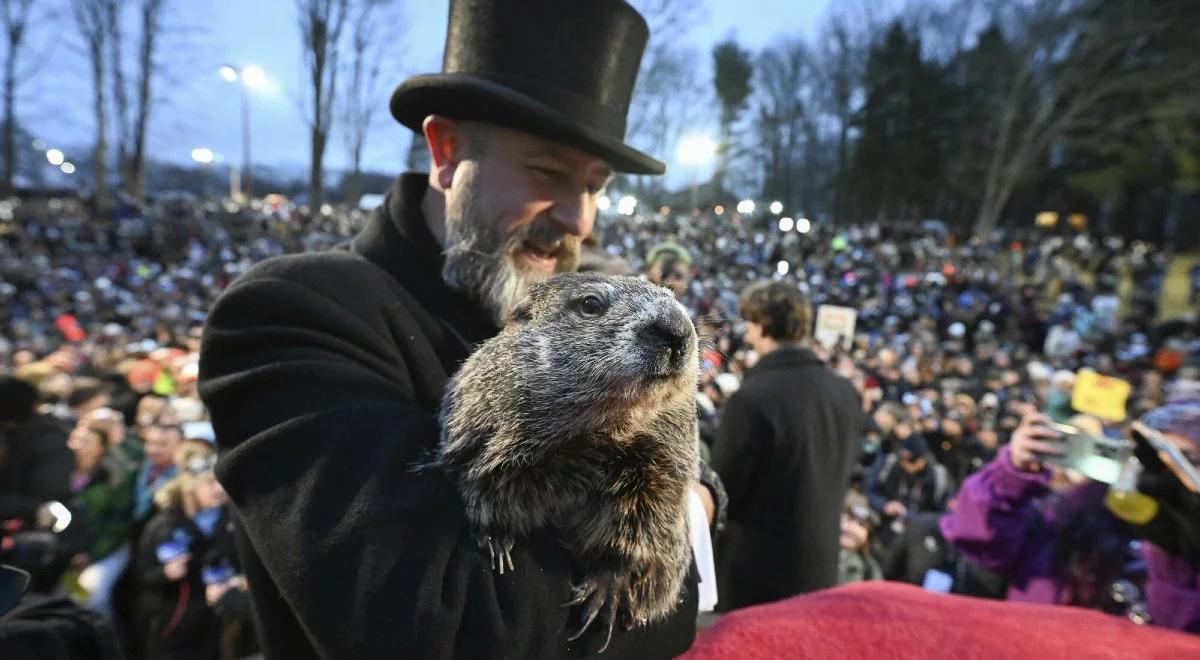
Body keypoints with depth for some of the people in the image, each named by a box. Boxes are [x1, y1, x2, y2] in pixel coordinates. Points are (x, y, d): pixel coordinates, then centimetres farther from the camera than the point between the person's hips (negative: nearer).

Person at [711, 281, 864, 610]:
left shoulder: (751, 399, -24)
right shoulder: (846, 393, 0)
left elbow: (720, 489, -17)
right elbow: (843, 474, 12)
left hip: (754, 575, -7)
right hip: (821, 569, 7)